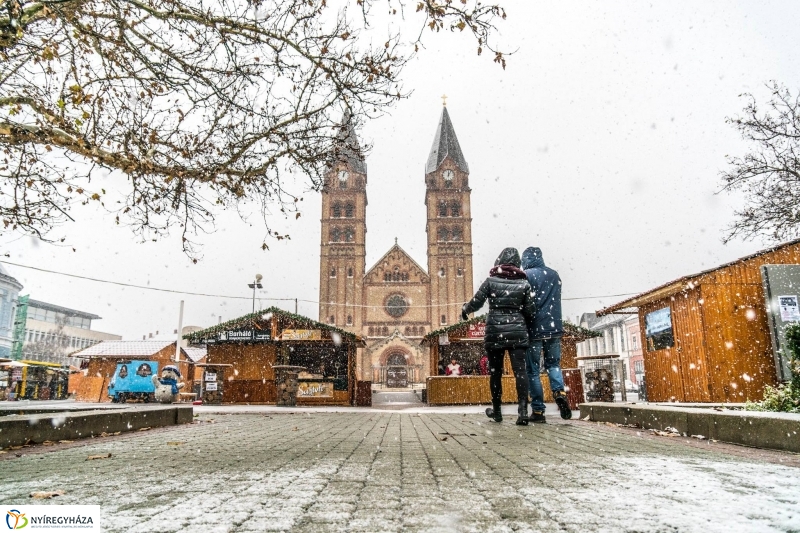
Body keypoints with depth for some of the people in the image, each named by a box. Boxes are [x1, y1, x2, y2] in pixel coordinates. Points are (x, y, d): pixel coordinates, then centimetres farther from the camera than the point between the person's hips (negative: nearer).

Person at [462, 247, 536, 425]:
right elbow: (530, 311, 2)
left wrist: (464, 310, 19)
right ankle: (523, 410, -15)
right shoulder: (523, 282, 2)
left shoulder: (491, 281, -2)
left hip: (495, 331, 0)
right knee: (520, 371, -3)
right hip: (517, 331, 1)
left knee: (495, 372, 11)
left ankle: (496, 411, 22)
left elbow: (476, 302, -1)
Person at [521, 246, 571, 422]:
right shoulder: (554, 275, 9)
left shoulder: (526, 275, -8)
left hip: (534, 329, -4)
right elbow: (555, 301, 16)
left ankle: (538, 410, 5)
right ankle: (559, 391, -7)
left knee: (532, 371, 5)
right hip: (554, 328, 4)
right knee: (553, 364, 18)